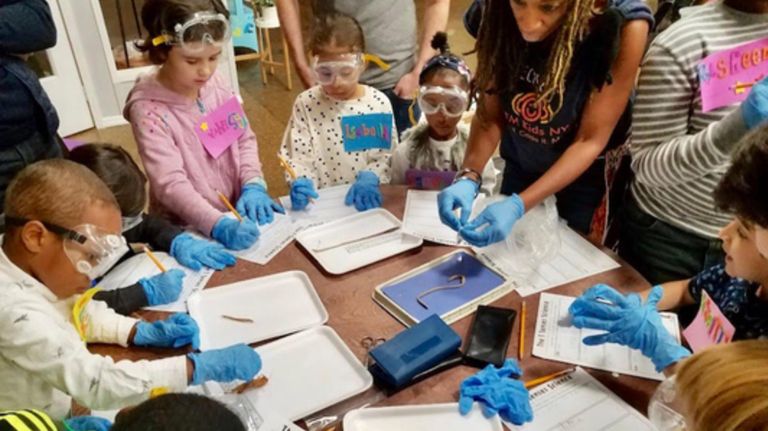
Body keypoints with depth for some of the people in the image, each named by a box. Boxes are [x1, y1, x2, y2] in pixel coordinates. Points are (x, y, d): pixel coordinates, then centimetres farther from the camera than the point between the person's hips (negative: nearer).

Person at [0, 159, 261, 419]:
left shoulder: (33, 269, -6)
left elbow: (77, 311, 11)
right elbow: (97, 383, -37)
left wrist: (145, 332, -3)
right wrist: (197, 366, -35)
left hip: (65, 411, 7)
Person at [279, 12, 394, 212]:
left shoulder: (378, 102, -1)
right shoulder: (306, 103, -2)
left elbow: (386, 156, 0)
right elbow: (297, 156, -2)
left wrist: (369, 178, -19)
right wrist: (301, 182, -22)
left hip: (364, 199, 2)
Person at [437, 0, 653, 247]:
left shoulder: (623, 26, -32)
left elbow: (591, 140, -27)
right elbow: (490, 111, -16)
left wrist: (519, 205, -37)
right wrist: (468, 177, -32)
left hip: (586, 172, -3)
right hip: (520, 164, 3)